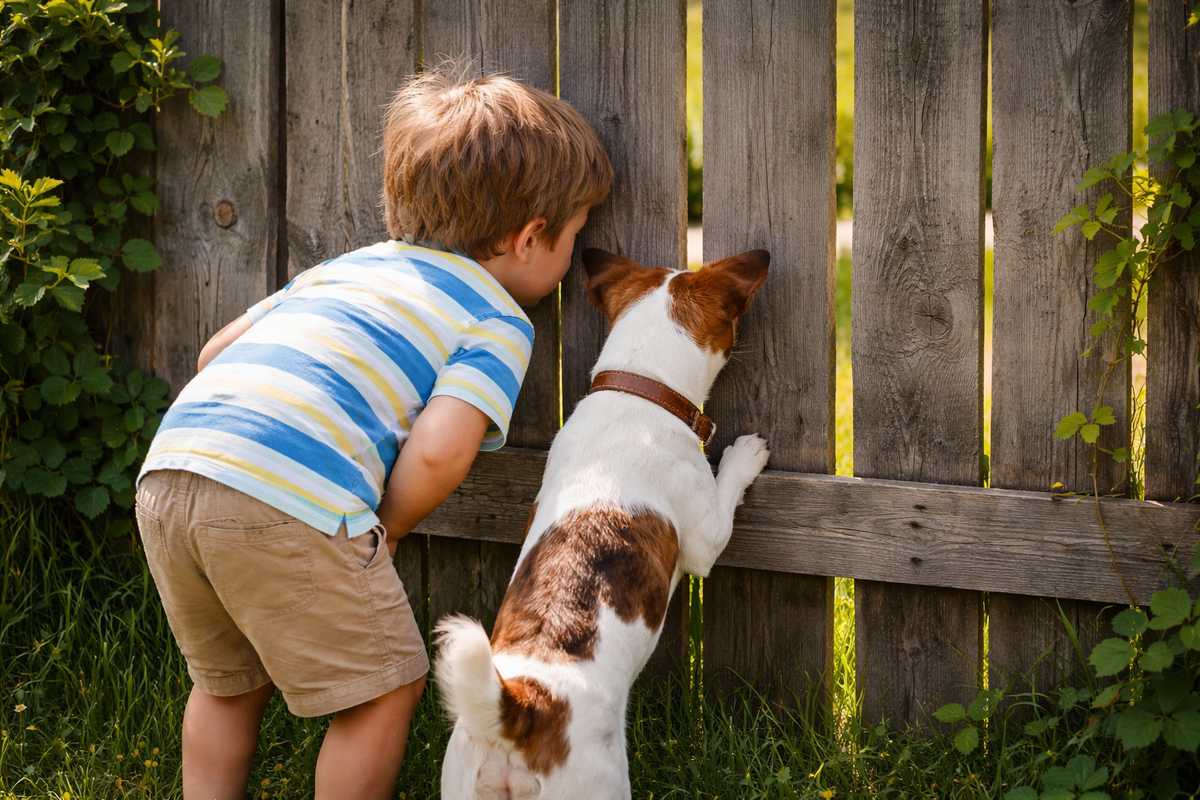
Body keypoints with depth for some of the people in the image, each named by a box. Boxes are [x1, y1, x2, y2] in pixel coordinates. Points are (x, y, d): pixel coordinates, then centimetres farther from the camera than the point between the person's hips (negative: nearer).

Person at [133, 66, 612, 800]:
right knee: (384, 688, 11)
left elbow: (216, 351, 30)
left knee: (230, 684, 28)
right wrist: (383, 533, 9)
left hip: (170, 468, 8)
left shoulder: (352, 264, 28)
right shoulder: (499, 323, 8)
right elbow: (437, 452, -9)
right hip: (289, 502, -7)